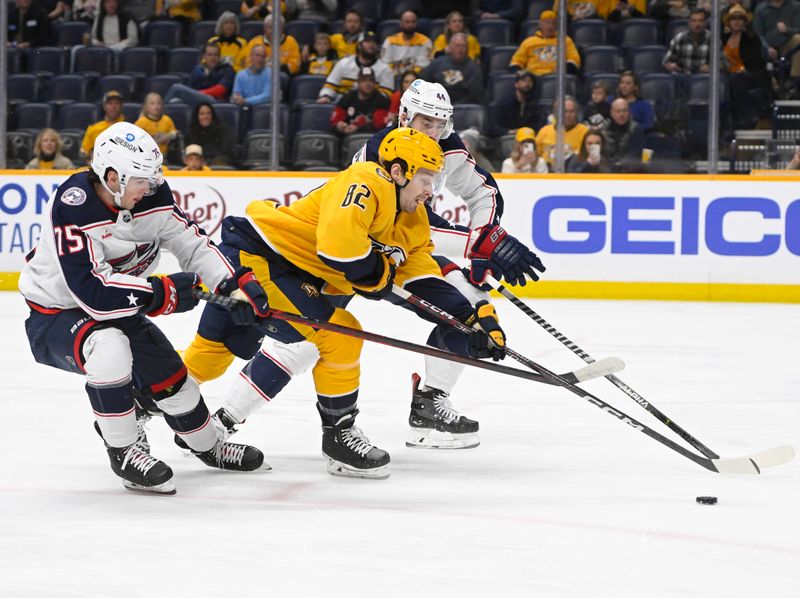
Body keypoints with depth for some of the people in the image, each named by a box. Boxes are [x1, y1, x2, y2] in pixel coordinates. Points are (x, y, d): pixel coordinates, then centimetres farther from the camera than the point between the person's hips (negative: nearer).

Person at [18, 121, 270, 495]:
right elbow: (90, 289, -39)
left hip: (116, 309, 7)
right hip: (54, 315, -7)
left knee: (169, 374, 6)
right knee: (109, 347, -36)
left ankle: (207, 444, 37)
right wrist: (162, 293, -33)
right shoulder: (72, 207, -33)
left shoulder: (152, 197, -11)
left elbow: (192, 243, -6)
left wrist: (238, 283, -23)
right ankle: (124, 453, -19)